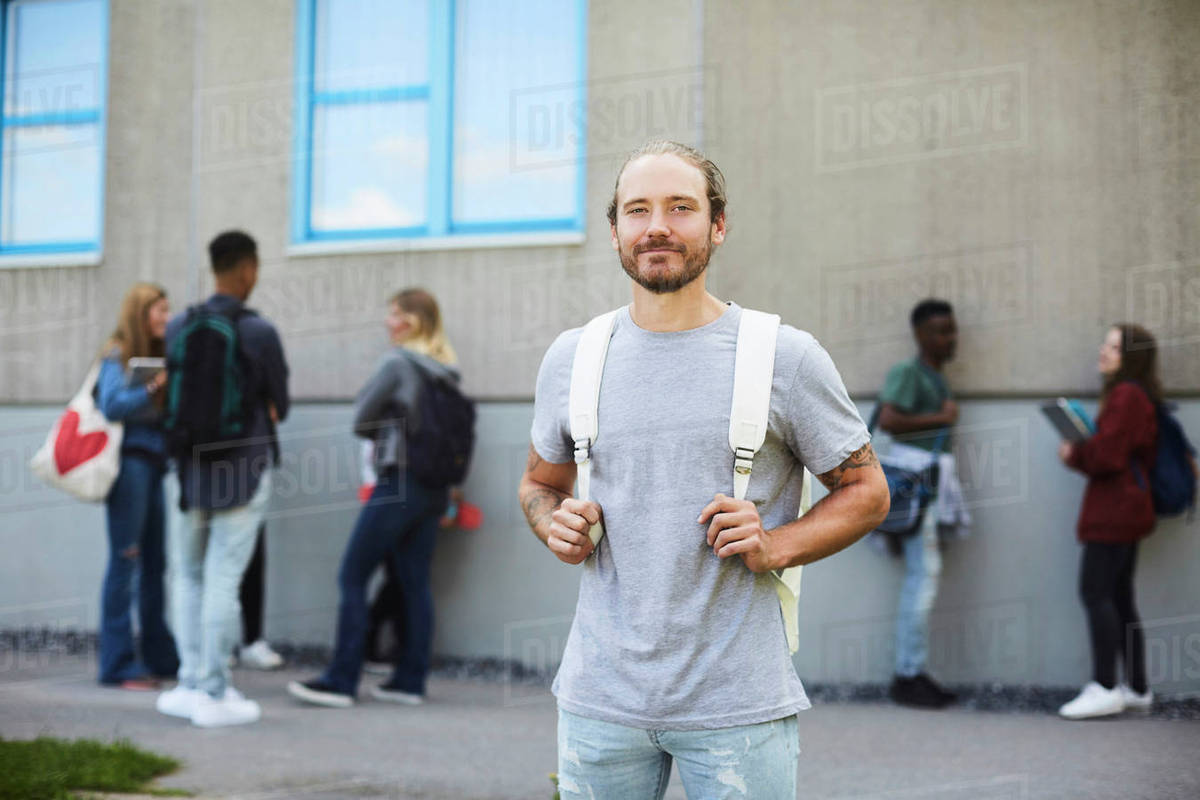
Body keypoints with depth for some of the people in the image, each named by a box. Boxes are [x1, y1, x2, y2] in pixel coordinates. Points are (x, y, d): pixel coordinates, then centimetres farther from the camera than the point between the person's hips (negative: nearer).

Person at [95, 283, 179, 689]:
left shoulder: (157, 356, 16)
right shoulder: (117, 356, -4)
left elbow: (162, 413, 12)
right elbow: (111, 404, -18)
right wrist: (152, 388, -26)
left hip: (153, 464, 8)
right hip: (129, 463, -8)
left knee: (154, 563, 10)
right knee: (125, 561, -6)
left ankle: (160, 656, 16)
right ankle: (119, 665, -3)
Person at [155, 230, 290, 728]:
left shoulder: (177, 328, 3)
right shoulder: (258, 332, -11)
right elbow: (279, 405, -1)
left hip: (191, 465, 4)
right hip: (245, 466, -4)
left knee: (188, 576, 15)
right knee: (223, 580, -3)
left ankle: (192, 685, 16)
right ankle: (214, 695, 1)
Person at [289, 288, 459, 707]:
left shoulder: (398, 363, -11)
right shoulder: (447, 371, 10)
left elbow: (360, 419, -5)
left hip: (400, 481, -8)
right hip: (435, 488, 8)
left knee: (352, 577, -2)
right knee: (415, 582, 10)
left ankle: (340, 681, -3)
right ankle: (410, 680, 12)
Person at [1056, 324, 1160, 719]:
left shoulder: (1126, 395, -15)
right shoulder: (1136, 395, 18)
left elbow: (1107, 454, -19)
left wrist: (1073, 454, -3)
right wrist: (1081, 451, 6)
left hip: (1114, 510, -11)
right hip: (1126, 509, 11)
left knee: (1095, 592, -9)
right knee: (1119, 597, 13)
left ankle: (1105, 688, -9)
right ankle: (1137, 688, 17)